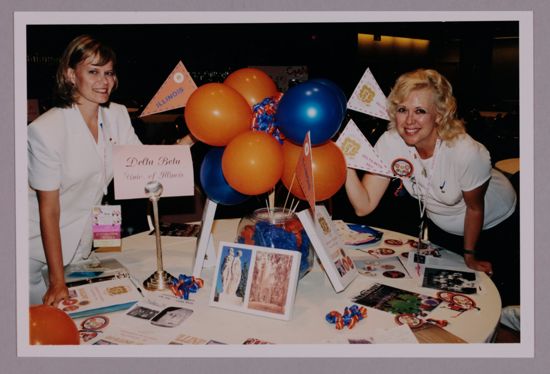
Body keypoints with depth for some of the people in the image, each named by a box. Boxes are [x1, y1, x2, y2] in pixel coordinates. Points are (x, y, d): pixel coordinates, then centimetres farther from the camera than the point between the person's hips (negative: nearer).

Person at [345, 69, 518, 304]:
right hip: (441, 227, 3)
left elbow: (475, 208, -19)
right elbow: (364, 206, -29)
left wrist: (469, 255, -4)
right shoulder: (390, 142, -27)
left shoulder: (467, 153, -37)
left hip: (493, 223, -3)